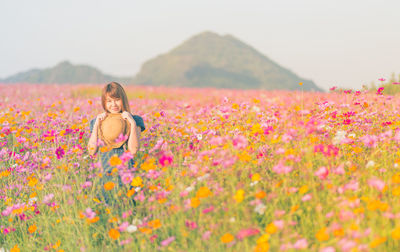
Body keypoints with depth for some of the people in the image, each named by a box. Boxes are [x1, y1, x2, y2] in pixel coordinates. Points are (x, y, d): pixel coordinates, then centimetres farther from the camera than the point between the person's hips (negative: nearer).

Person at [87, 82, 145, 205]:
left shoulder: (134, 121, 8)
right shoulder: (97, 122, 15)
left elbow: (133, 150, -5)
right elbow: (92, 151, 3)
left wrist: (132, 123, -9)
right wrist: (97, 125, -1)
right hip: (104, 175, 1)